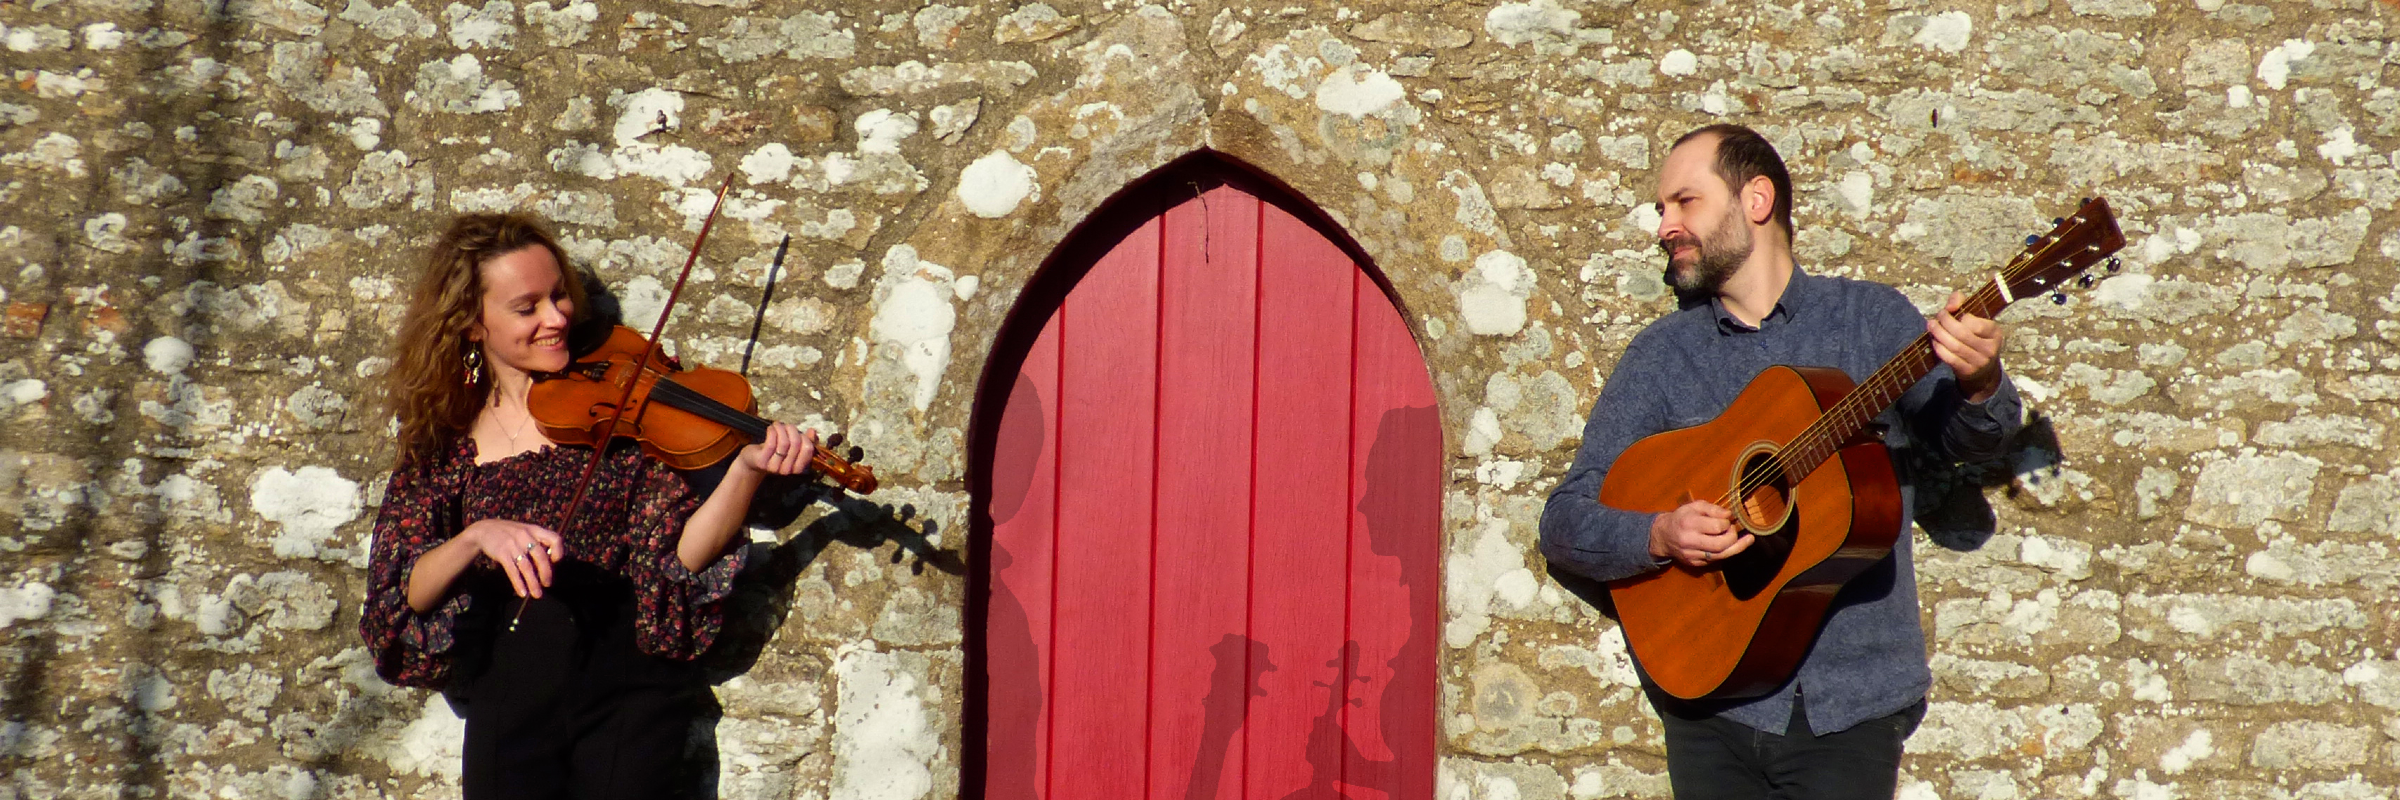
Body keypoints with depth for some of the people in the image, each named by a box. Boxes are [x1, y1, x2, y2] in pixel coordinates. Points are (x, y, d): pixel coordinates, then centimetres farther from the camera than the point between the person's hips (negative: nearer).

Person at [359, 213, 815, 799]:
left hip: (628, 682, -1)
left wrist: (748, 468, -22)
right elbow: (406, 594, 0)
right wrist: (477, 537, -18)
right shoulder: (447, 438, 8)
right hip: (509, 685, 1)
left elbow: (682, 554, -6)